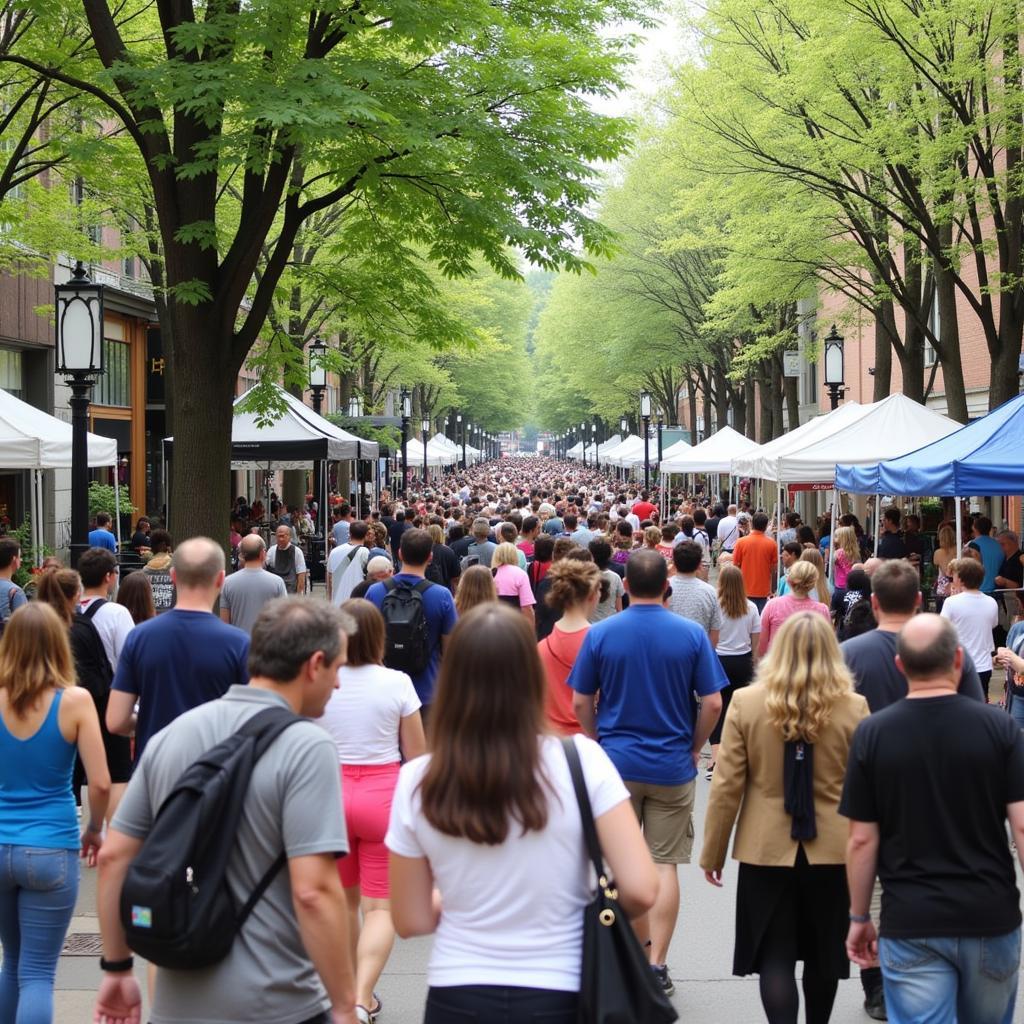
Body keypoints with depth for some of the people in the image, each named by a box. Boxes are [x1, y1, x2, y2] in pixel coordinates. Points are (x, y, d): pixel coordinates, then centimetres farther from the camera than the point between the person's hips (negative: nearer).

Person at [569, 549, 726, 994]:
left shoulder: (600, 633, -5)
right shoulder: (692, 634, -7)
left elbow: (580, 703, -1)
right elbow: (713, 703, -7)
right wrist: (694, 748, 8)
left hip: (616, 762, 1)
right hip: (672, 766, 0)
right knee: (664, 864, 6)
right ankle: (655, 965, 6)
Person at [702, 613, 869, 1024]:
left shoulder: (745, 703, -9)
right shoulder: (853, 708, -8)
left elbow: (726, 786, -7)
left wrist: (712, 853, 3)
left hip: (766, 850, -1)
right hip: (832, 851, 1)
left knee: (774, 956, 5)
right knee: (823, 953, 18)